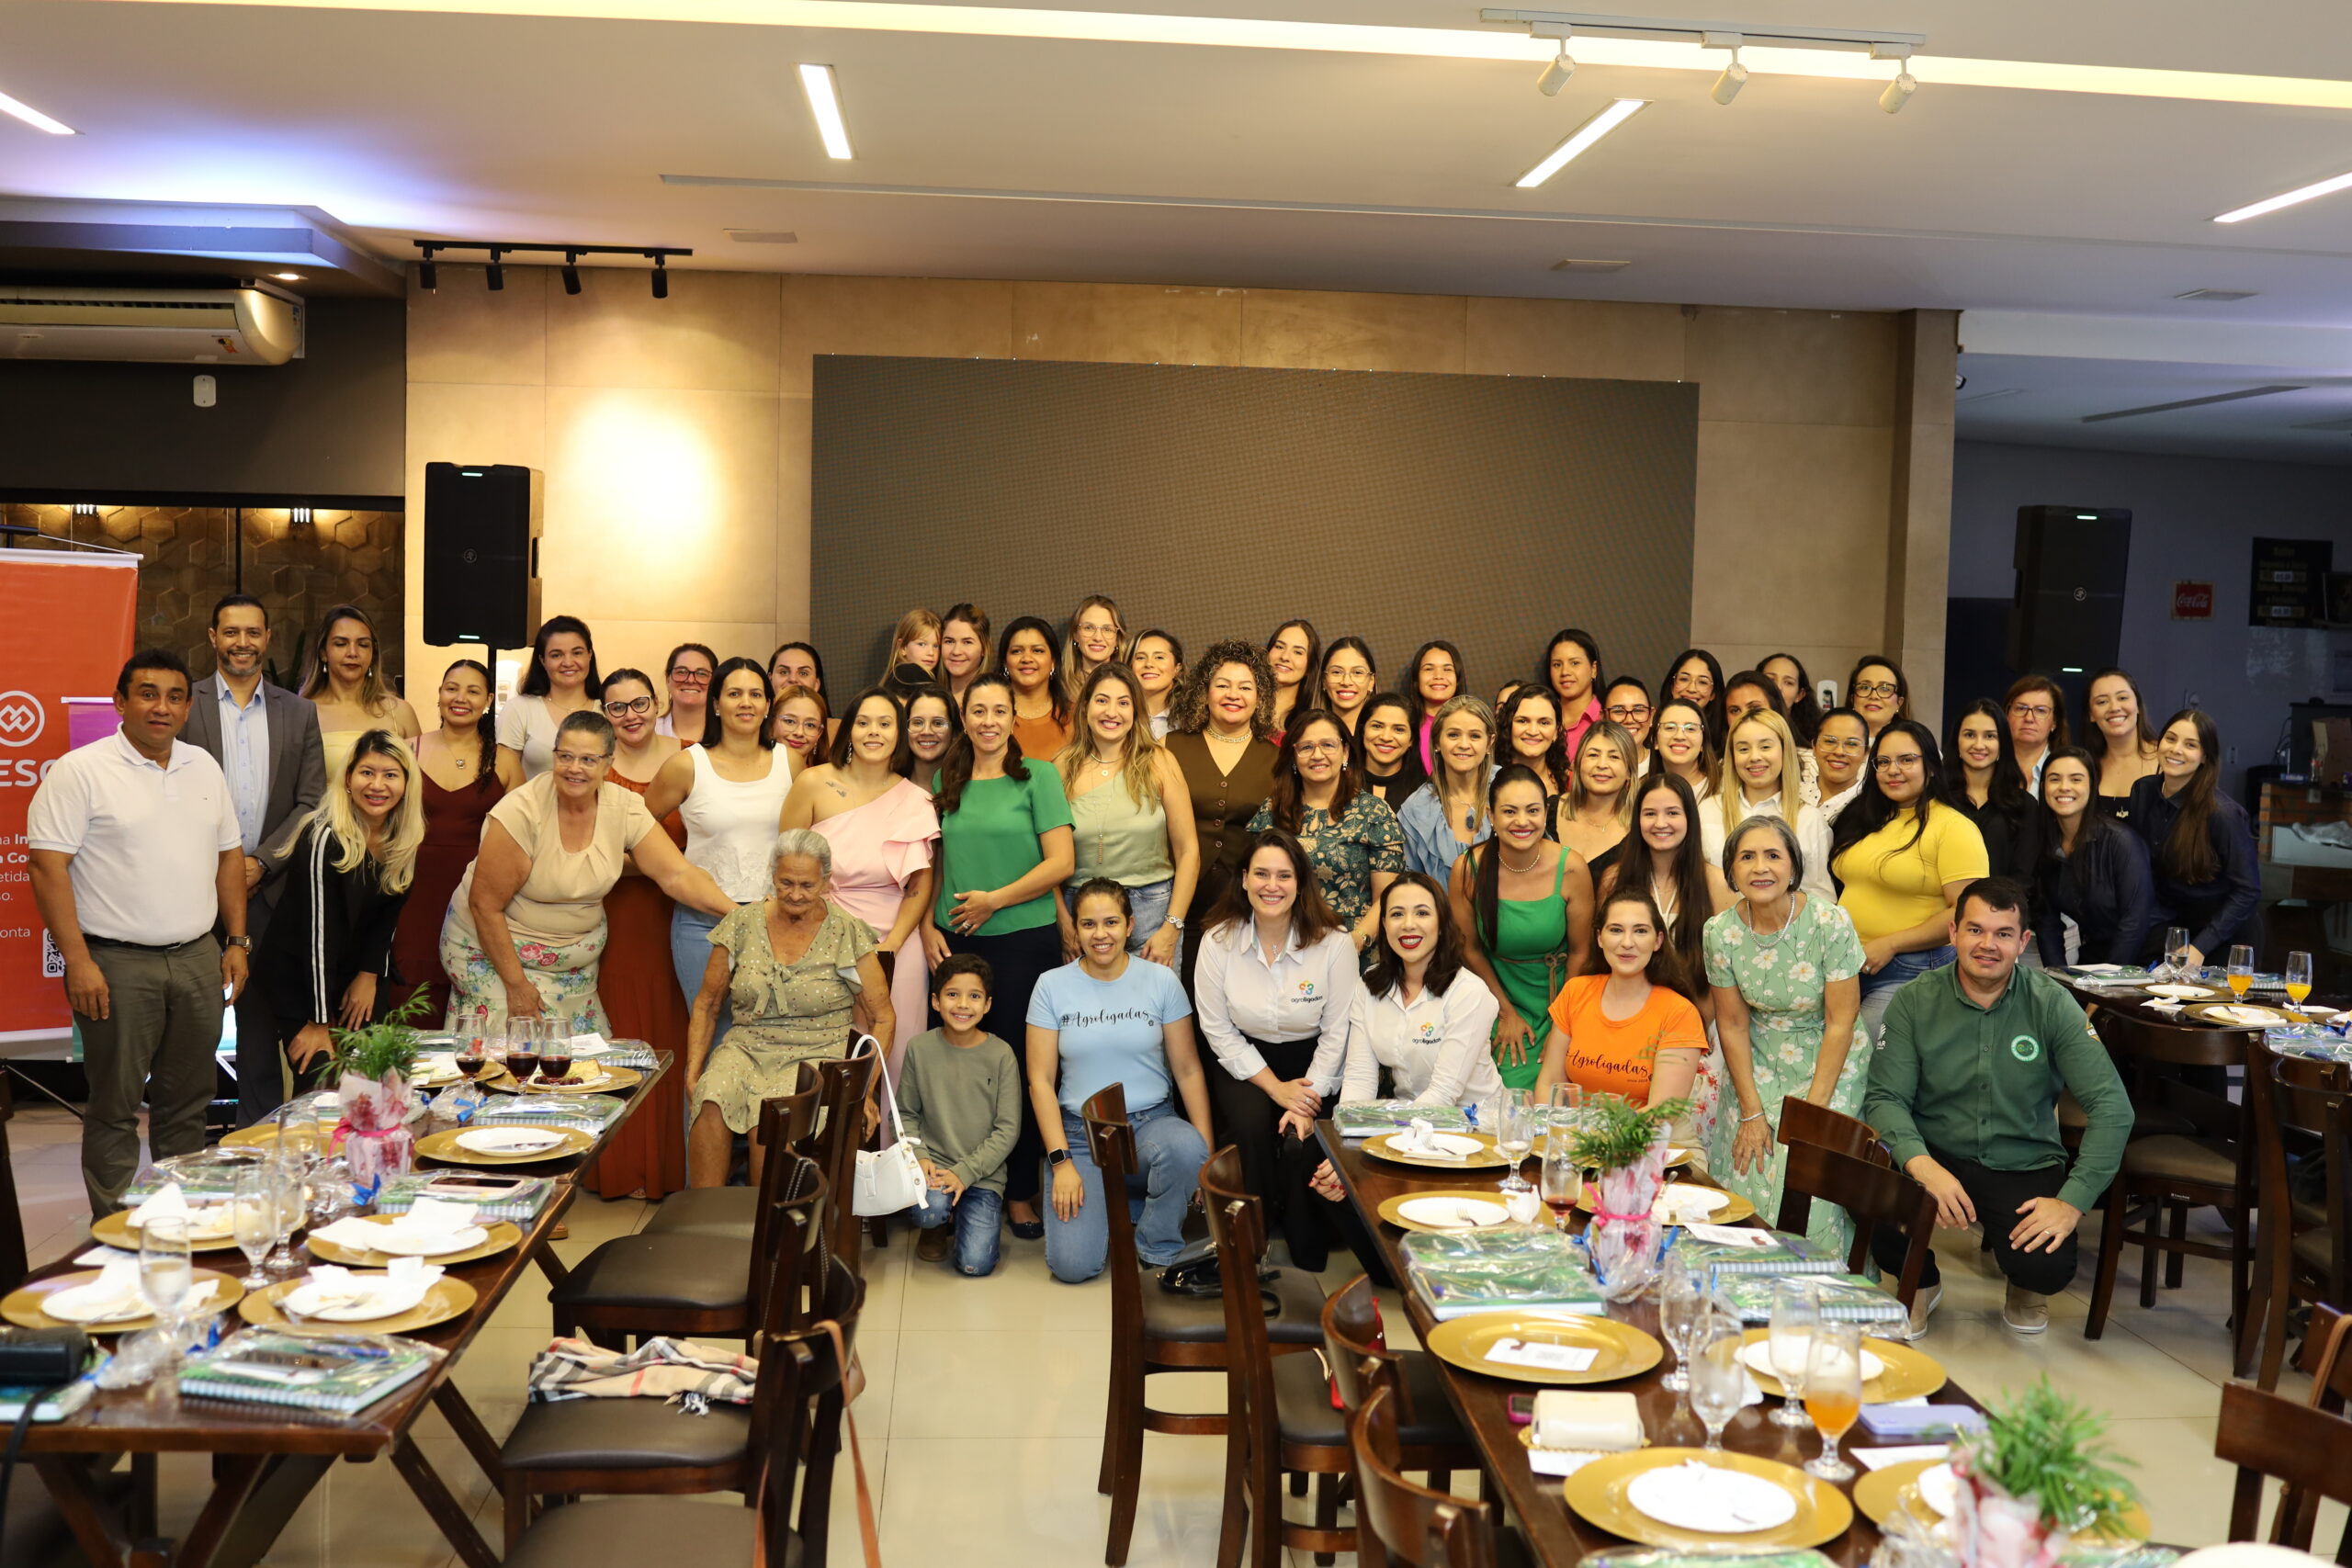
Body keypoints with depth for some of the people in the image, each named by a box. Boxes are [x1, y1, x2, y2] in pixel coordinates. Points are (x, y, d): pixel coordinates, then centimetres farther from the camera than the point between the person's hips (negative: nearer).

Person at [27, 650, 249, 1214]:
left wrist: (237, 941, 11)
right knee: (115, 1108, 2)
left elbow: (229, 855, 17)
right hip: (117, 965, -5)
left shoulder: (204, 767, 11)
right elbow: (48, 866, -11)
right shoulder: (80, 771, -7)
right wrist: (78, 962, -16)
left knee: (187, 1102, 12)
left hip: (198, 958, 5)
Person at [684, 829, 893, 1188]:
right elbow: (706, 1006, 13)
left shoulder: (847, 934, -1)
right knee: (712, 1101, -32)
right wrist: (693, 1073, 3)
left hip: (817, 1055, -2)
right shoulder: (742, 926, 5)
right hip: (747, 1048, 3)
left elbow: (882, 1020, 3)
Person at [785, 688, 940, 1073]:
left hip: (897, 944, 1)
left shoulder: (917, 801, 0)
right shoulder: (814, 784, -3)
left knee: (892, 1052, 2)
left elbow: (920, 885, 3)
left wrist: (889, 948, -7)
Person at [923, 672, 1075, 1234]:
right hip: (956, 944, 3)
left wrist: (995, 900, -10)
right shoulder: (947, 781, 11)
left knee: (1023, 1065, 2)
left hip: (1025, 940, -3)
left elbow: (1061, 862, -7)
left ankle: (1021, 1192, 13)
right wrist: (928, 925, 4)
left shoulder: (1037, 776, -2)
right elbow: (934, 863, 16)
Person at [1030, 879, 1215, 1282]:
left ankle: (1157, 1249, -9)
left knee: (1185, 1146, -38)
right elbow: (1040, 1080, -1)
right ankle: (1109, 1199, 17)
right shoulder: (1052, 986, -1)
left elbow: (1188, 1070, -1)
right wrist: (1061, 1161, -9)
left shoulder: (1161, 980, -1)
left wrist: (1206, 1154, -10)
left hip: (1150, 1123, 0)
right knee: (1072, 1265, -18)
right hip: (1079, 1131, 0)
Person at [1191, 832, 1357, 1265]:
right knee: (1250, 1124, -29)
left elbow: (1337, 1033, -7)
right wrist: (1276, 1088, -14)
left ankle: (1308, 1258, -6)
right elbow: (1217, 1030, -5)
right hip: (1244, 1062, 1)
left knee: (1303, 1143, -27)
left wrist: (1307, 1099, -18)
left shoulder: (1334, 942, -12)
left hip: (1311, 1063, -1)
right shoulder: (1218, 941, -8)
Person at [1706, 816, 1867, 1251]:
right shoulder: (1721, 932, -9)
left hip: (1831, 1063, -3)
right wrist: (1751, 1112, -7)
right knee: (1746, 1175, -9)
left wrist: (1813, 1110, -17)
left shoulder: (1830, 923, -17)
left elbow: (1840, 1024, -14)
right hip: (1759, 1065, 3)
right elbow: (1733, 1025, -2)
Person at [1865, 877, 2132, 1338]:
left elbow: (2111, 1106, -10)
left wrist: (2073, 1201, -20)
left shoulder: (2052, 1005, -6)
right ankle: (1920, 1281, 8)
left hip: (2025, 1165, 0)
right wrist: (1923, 1166, -29)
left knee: (2048, 1267, -28)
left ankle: (2021, 1282, 16)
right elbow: (1885, 1097, -9)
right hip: (1936, 1156, 0)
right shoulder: (1914, 1002, -4)